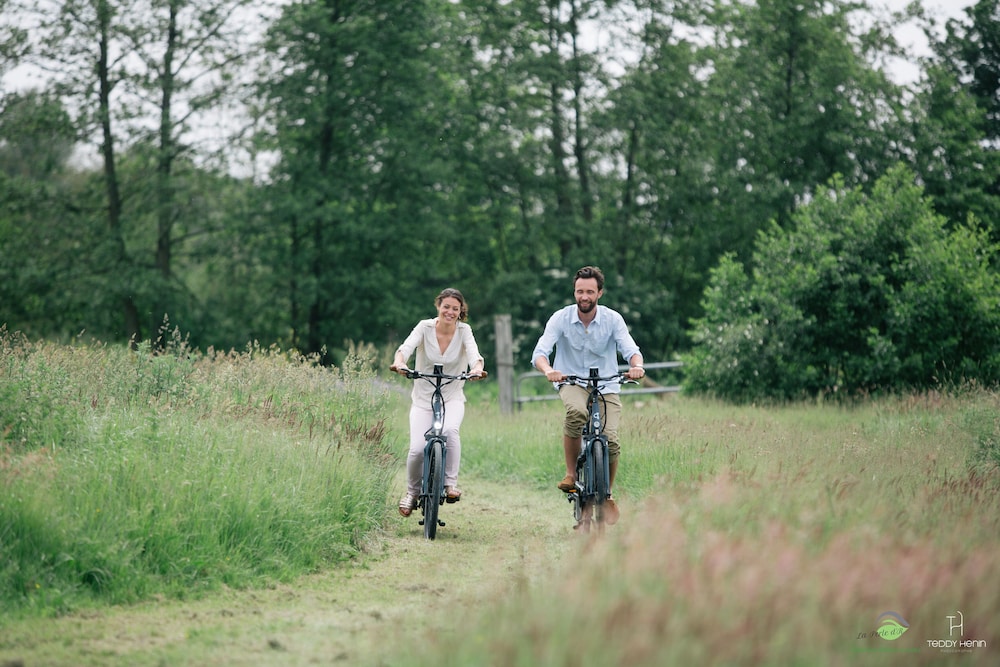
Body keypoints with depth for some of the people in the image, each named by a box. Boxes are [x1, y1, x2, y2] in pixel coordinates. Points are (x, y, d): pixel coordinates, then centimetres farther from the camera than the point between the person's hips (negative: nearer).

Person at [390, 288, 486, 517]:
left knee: (450, 430, -33)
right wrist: (399, 362, -45)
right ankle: (412, 491, 11)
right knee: (417, 449, -17)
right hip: (423, 398, 0)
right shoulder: (425, 327, -6)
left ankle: (451, 483, -17)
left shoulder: (464, 331, -5)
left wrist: (477, 368, -45)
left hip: (452, 398, 0)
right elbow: (406, 346, -23)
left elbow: (474, 353, -22)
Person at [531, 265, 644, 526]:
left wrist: (637, 366, -40)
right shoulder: (561, 318, -9)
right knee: (576, 411, -37)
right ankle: (570, 473, -19)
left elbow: (630, 350, -16)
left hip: (606, 386, 1)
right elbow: (540, 351, -18)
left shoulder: (613, 319, -7)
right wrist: (548, 370, -41)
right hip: (572, 382, -1)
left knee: (611, 441, -18)